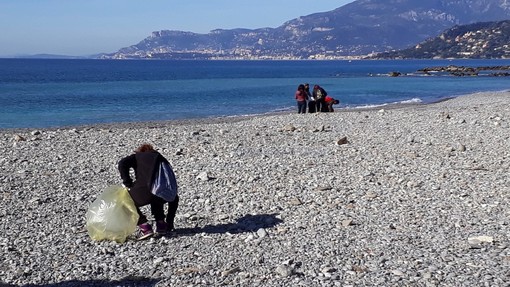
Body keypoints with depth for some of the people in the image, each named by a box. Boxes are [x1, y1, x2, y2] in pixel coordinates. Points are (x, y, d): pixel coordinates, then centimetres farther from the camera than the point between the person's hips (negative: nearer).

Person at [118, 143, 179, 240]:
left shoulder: (137, 156, 29)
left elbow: (122, 163, 3)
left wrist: (128, 184, 13)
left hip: (145, 188, -4)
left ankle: (145, 227, 6)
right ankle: (161, 224, 23)